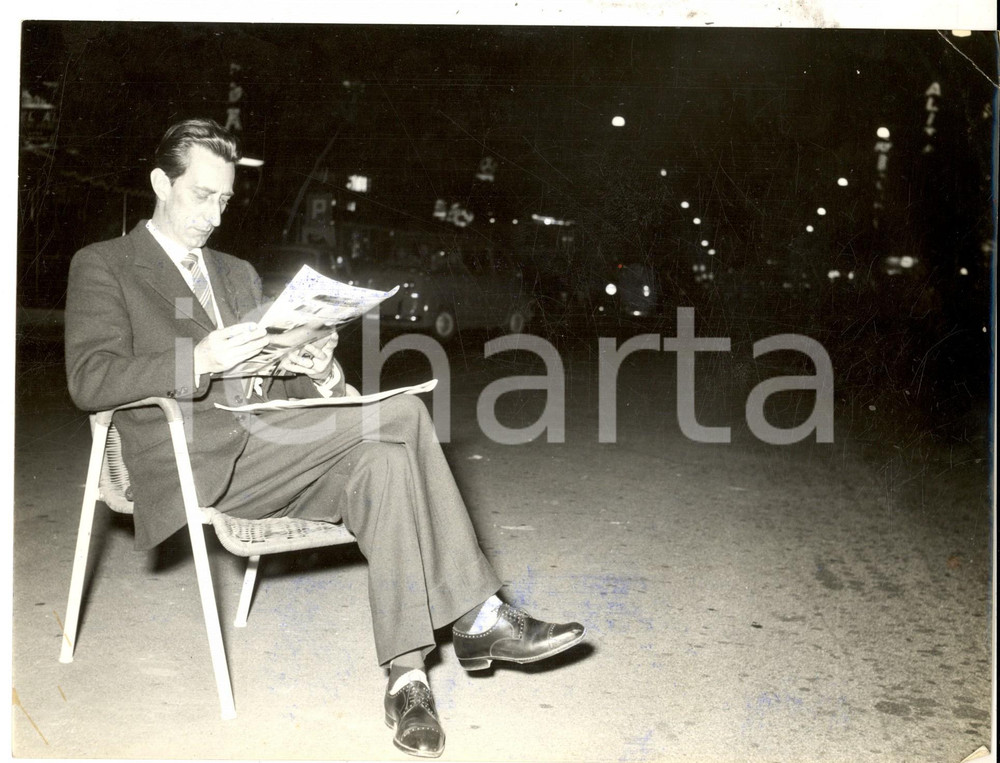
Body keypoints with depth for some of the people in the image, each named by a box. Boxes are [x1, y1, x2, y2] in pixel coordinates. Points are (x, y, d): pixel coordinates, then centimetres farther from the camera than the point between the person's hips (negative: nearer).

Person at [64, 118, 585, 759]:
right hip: (195, 459, -6)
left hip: (267, 453, 6)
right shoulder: (104, 265, 6)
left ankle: (407, 674, -26)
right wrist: (196, 361, -25)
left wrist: (316, 373, -3)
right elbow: (89, 379, -9)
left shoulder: (239, 273, 26)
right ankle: (478, 615, -20)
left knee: (381, 462, -27)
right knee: (402, 412, -24)